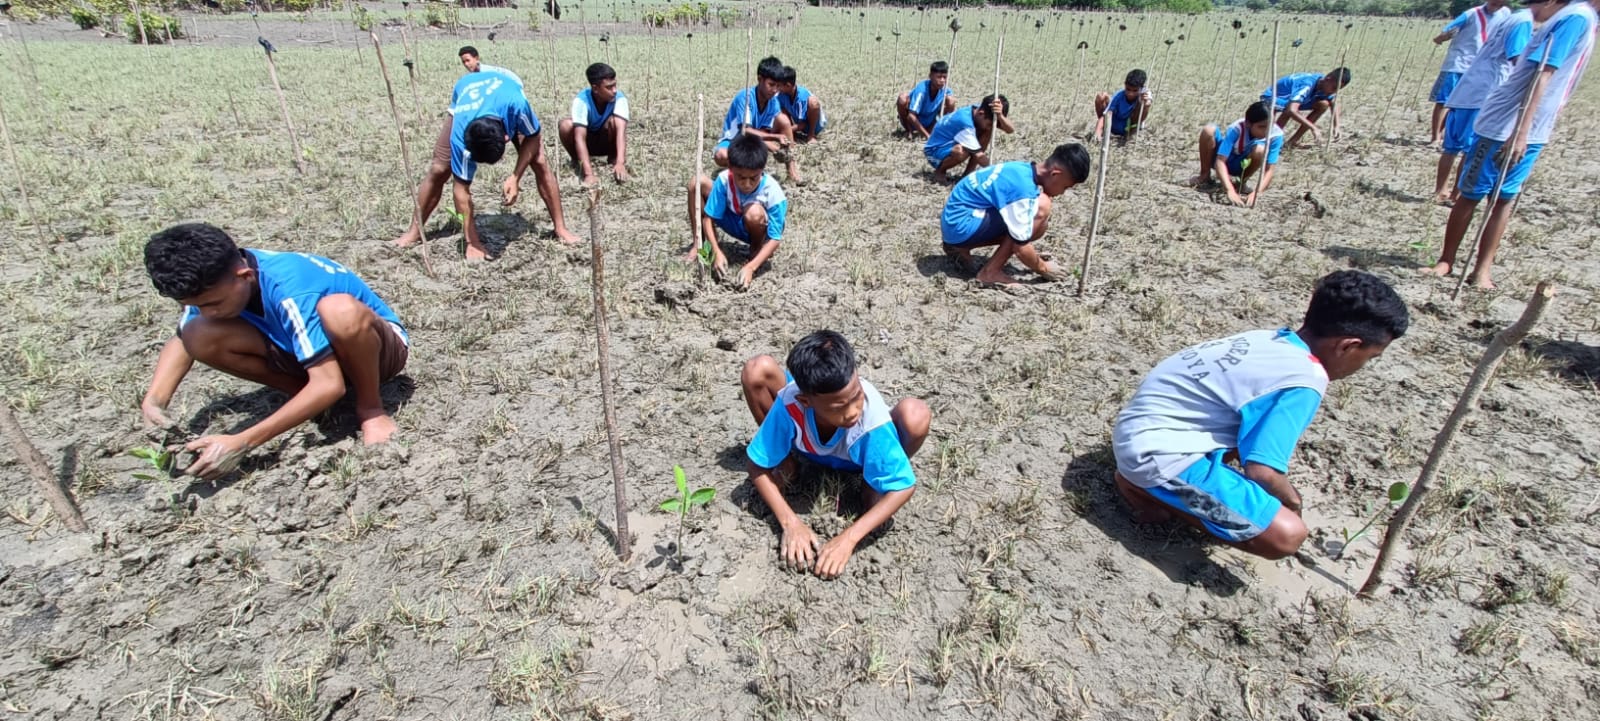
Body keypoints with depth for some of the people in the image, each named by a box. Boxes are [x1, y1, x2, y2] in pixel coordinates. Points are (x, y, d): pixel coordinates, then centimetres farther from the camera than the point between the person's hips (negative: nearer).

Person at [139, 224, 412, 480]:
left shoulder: (290, 290, -33)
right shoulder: (214, 281, -12)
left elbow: (330, 384, -36)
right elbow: (181, 341, 5)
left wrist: (241, 443, -36)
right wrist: (154, 401, -14)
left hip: (378, 346, -6)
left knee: (340, 311, -40)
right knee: (199, 336, -15)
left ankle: (370, 407, -14)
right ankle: (308, 399, 2)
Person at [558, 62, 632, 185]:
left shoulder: (619, 98, -26)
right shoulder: (582, 100, -30)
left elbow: (621, 130, -40)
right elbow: (580, 137, -38)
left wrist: (620, 163, -56)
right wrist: (589, 173, -50)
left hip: (607, 142, 0)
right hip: (587, 141, 0)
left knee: (613, 120, -32)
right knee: (565, 125, -31)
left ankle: (614, 160, -10)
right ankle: (579, 163, -6)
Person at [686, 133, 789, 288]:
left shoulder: (773, 192, -33)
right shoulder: (724, 179, -26)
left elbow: (775, 238, -30)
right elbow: (708, 217, -20)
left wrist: (751, 267, -41)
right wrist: (717, 252, -34)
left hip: (759, 228, -3)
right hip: (734, 222, 3)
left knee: (754, 212, -40)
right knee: (698, 184, -15)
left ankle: (757, 249, -5)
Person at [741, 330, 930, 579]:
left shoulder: (873, 419, -42)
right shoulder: (790, 402, -38)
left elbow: (903, 487, -34)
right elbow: (757, 466, -25)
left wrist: (848, 538, -42)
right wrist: (790, 522, -35)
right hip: (807, 447, 2)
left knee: (915, 415, -35)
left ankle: (874, 488, -3)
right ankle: (785, 464, 3)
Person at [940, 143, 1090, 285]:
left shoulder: (1022, 170, 8)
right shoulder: (1024, 189, -21)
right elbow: (1020, 247, -17)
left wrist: (1033, 257, 24)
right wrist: (1042, 268, 1)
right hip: (961, 226, -10)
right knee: (1040, 207, -16)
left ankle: (961, 248, 12)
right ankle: (991, 271, -11)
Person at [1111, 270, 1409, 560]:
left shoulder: (1272, 340, 9)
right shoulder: (1305, 381, -17)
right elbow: (1262, 470, -18)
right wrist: (1292, 500, 6)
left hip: (1142, 428, 10)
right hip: (1157, 452, -9)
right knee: (1287, 534, -14)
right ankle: (1147, 489, -4)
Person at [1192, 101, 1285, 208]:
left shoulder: (1276, 134, -25)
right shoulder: (1236, 129, -31)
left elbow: (1269, 170, -27)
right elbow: (1220, 161, -38)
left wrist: (1256, 193, -45)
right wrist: (1230, 191, -51)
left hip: (1240, 165, 1)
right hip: (1224, 160, -1)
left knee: (1260, 150, -34)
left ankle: (1241, 181, -2)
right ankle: (1205, 176, -6)